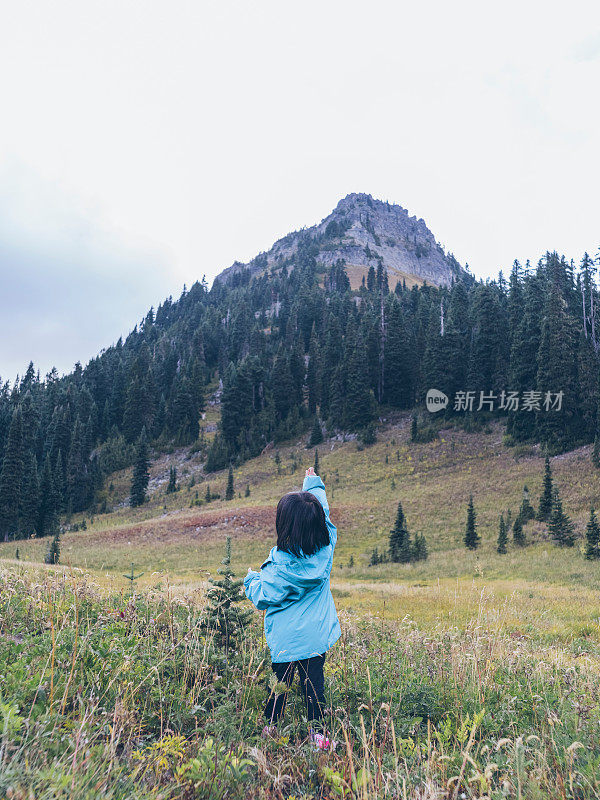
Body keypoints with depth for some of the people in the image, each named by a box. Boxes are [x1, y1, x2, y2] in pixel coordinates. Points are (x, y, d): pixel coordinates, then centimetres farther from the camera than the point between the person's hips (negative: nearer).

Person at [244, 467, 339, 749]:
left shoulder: (279, 564, -23)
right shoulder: (326, 549, -11)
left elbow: (263, 598, -14)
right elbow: (324, 515, 6)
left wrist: (252, 579, 7)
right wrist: (313, 484, 18)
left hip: (285, 639, -3)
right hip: (317, 635, 3)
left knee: (280, 682, 15)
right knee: (313, 681, 14)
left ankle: (270, 727, 29)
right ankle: (316, 730, 22)